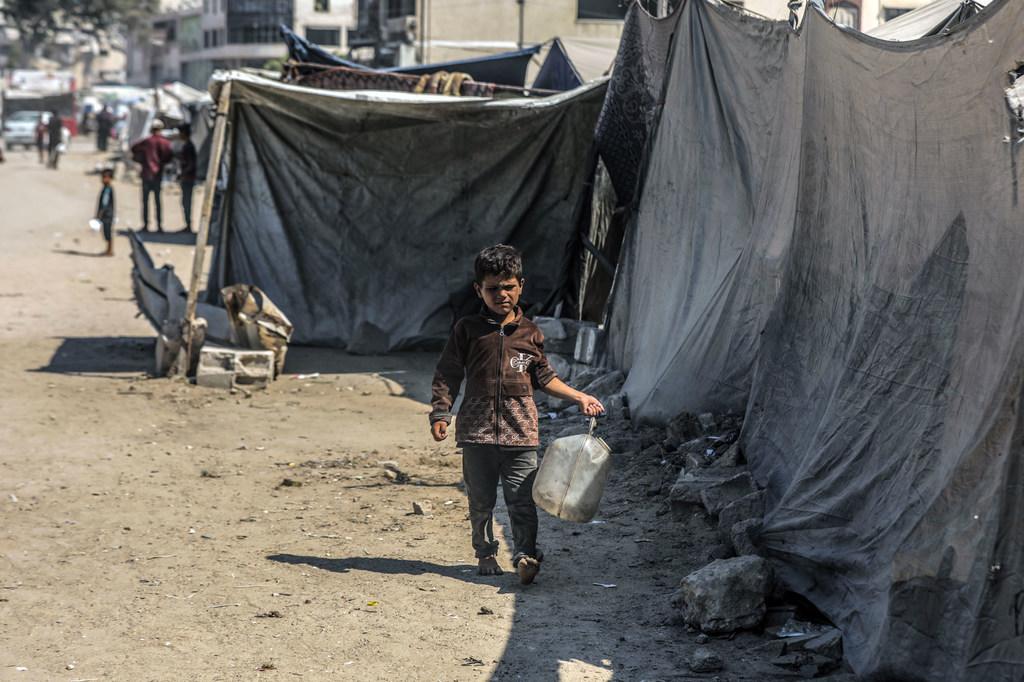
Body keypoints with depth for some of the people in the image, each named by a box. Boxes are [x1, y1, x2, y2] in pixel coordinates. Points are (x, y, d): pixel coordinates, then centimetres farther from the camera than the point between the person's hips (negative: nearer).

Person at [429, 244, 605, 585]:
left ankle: (525, 554, -9)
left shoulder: (530, 333, 10)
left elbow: (544, 377, 20)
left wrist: (579, 397, 15)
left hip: (520, 430, 0)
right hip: (477, 428, 0)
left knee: (522, 498, -8)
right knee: (481, 499, 8)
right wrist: (440, 414, -4)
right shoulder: (467, 330, 4)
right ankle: (485, 552, 23)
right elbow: (447, 374, 5)